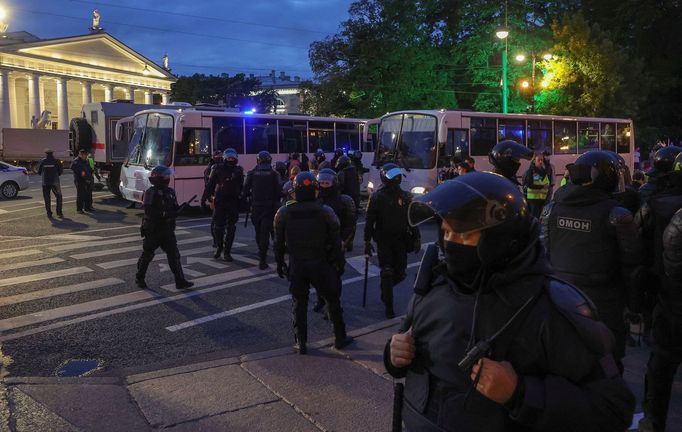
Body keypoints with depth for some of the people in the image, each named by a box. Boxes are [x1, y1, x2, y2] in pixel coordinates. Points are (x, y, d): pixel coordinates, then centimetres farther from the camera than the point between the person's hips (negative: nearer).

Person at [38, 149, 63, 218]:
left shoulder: (42, 162, 1)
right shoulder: (56, 161, -3)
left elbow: (39, 172, 6)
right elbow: (61, 171, 1)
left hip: (45, 182, 1)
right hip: (55, 182, -1)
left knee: (47, 198, 6)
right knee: (59, 197, 10)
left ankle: (49, 213, 5)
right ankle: (59, 212, 2)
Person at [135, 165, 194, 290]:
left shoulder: (170, 192, 8)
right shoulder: (151, 192, -13)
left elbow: (174, 208, 14)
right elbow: (149, 211, -22)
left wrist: (180, 208, -7)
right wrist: (164, 214, -28)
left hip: (167, 230, 6)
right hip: (153, 230, -5)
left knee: (174, 255, 0)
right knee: (147, 254, 8)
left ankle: (180, 281, 2)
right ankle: (139, 278, 26)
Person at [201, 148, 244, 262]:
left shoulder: (238, 170, 5)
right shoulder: (218, 169, 0)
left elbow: (241, 187, 8)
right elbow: (210, 185, -1)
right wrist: (204, 198, -5)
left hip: (233, 203, 1)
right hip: (220, 202, -1)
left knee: (231, 228, 3)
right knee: (218, 226, 5)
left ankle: (227, 252, 11)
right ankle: (219, 247, 27)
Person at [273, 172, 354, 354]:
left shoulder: (284, 213, -5)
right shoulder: (325, 212, -8)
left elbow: (279, 242, 2)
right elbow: (335, 241, -4)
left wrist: (279, 262, 13)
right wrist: (339, 262, 7)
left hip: (296, 265, 1)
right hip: (321, 264, -1)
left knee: (299, 303, 13)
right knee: (332, 300, 14)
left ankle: (301, 343, 16)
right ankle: (340, 338, 23)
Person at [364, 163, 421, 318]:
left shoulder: (405, 196, 3)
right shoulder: (377, 196, -7)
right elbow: (369, 220, -6)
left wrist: (416, 238, 4)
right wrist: (367, 241, -9)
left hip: (401, 241, 4)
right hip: (383, 241, -4)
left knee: (399, 273, 9)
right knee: (387, 273, -5)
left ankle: (386, 289, 41)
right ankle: (388, 307, 8)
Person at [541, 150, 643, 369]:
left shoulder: (552, 208, -3)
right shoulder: (615, 214, -15)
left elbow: (544, 253, 3)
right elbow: (631, 263, -9)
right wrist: (634, 300, 5)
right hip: (603, 301, -4)